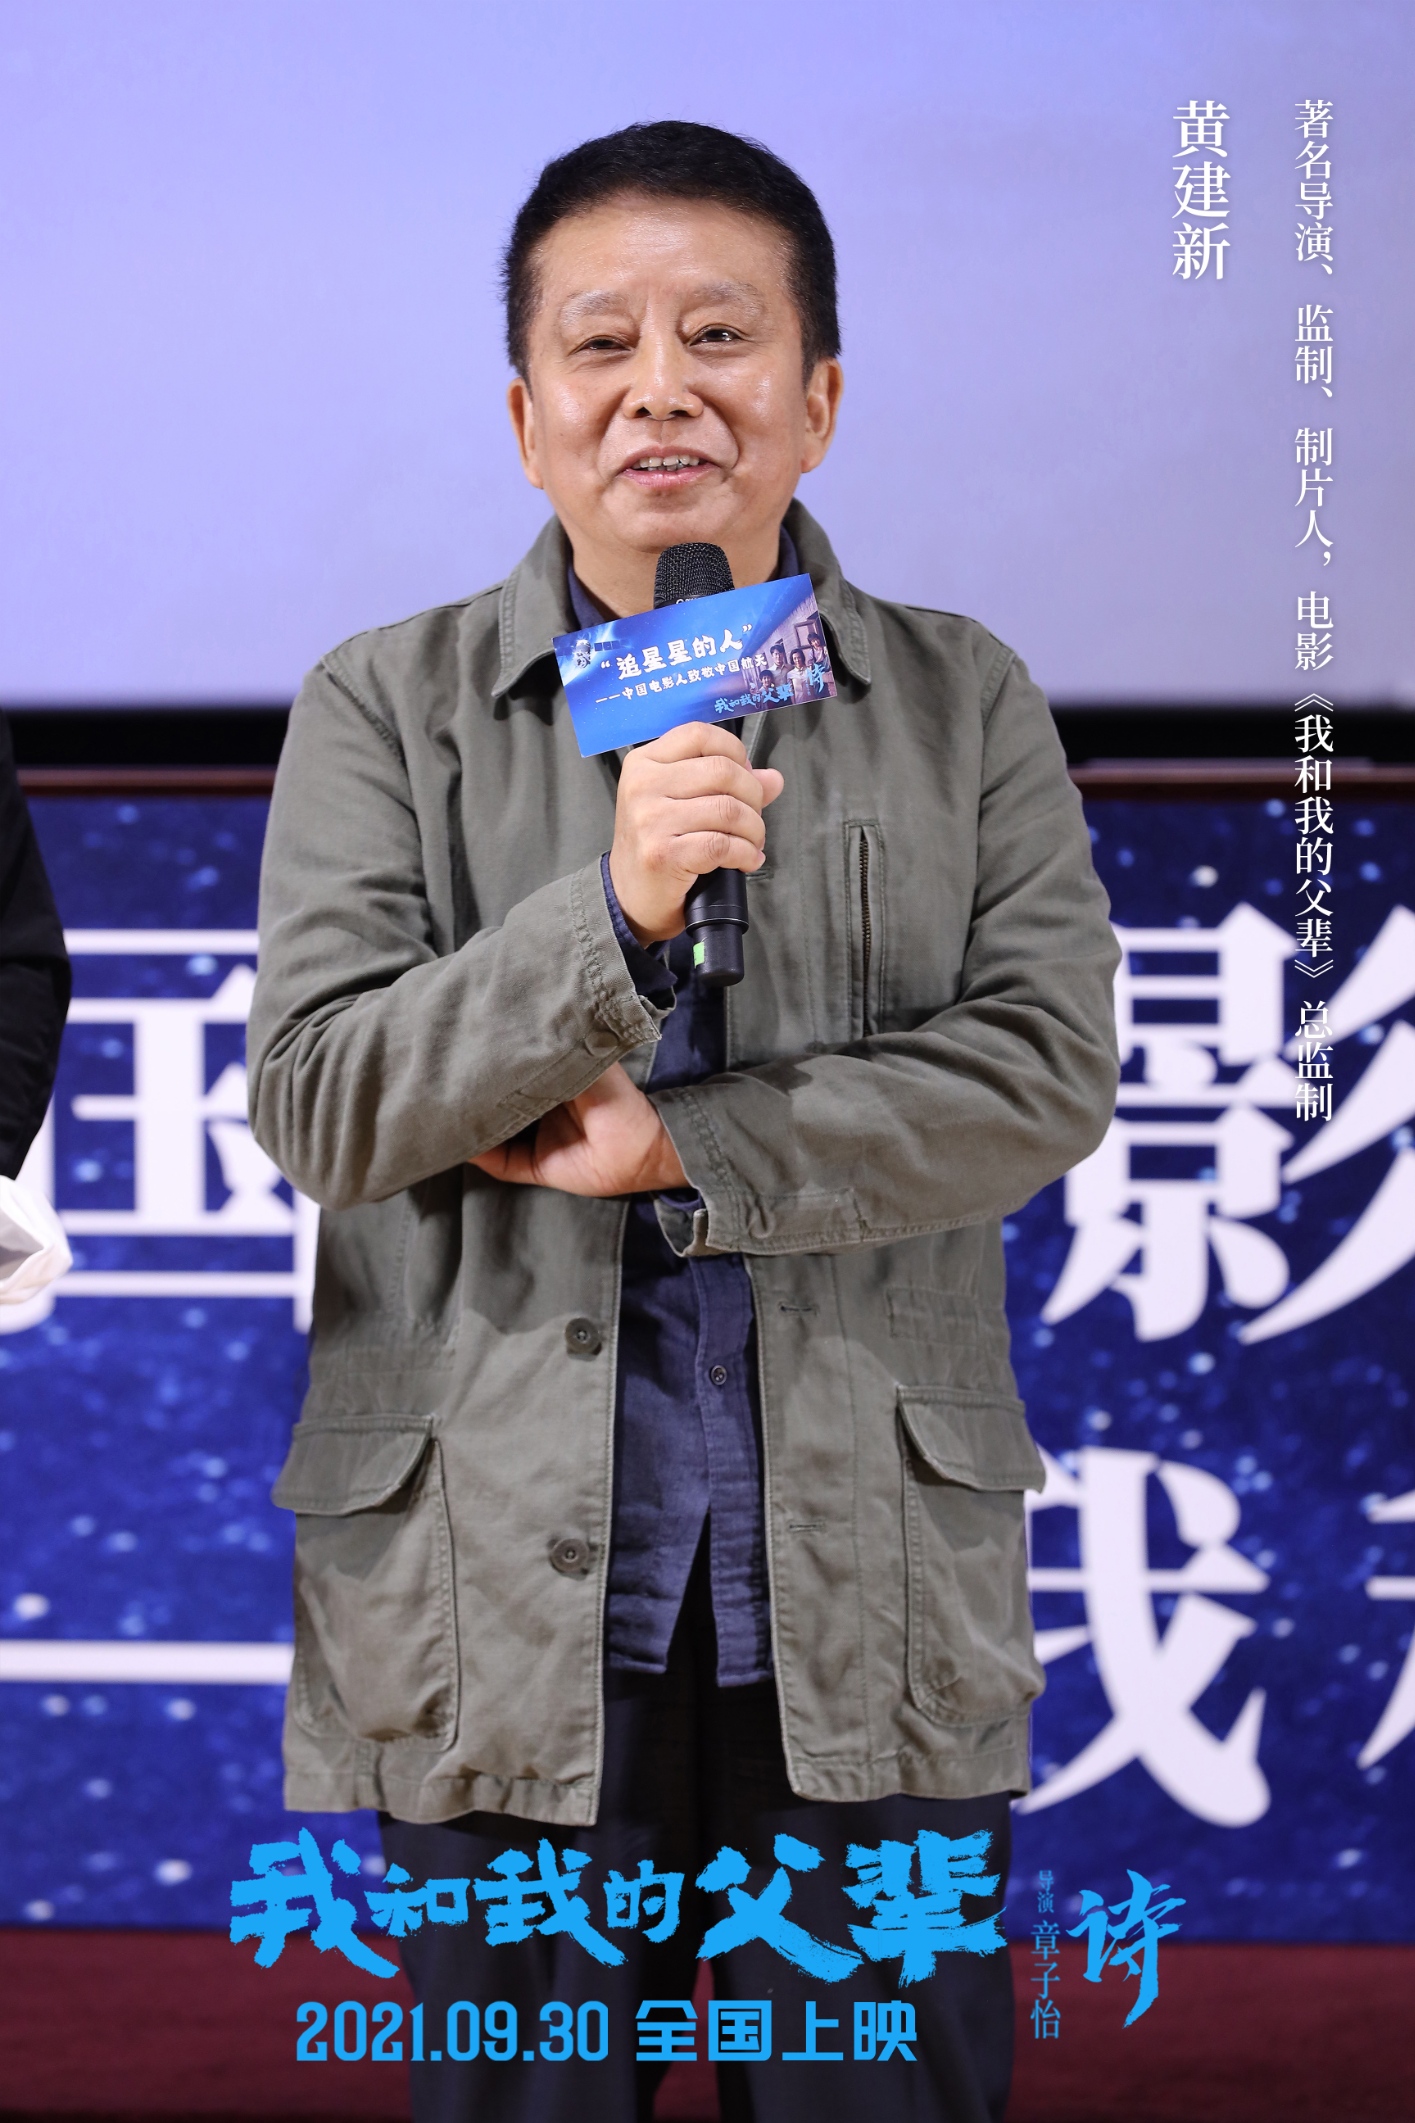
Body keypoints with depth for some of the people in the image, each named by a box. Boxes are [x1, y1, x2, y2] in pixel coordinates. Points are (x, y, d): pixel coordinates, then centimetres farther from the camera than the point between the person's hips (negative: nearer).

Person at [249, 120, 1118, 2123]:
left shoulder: (963, 702, 7)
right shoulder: (387, 707, 4)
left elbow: (1048, 1073, -5)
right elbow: (317, 1106, -6)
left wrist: (682, 1154, -12)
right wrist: (613, 910, -20)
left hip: (871, 1602, 1)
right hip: (502, 1595, 0)